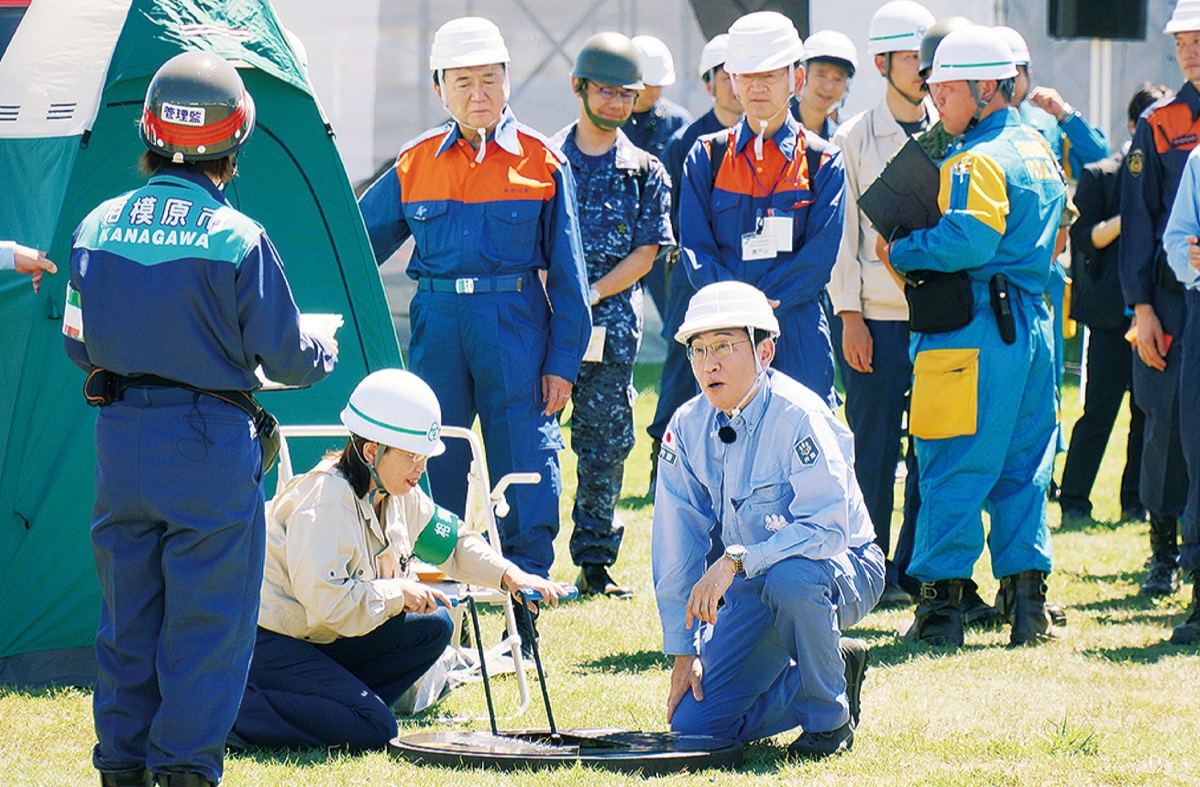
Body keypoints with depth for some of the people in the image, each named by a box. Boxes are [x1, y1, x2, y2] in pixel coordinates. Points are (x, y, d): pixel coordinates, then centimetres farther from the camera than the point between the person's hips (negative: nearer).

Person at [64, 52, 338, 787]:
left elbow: (79, 345, 9)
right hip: (210, 449, -5)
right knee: (207, 617, 4)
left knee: (127, 612, 14)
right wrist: (326, 354, 15)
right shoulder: (237, 238, -14)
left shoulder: (99, 227, 0)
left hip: (120, 442, 5)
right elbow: (285, 356, -7)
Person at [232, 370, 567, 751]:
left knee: (433, 626, -1)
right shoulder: (326, 501, -24)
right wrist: (398, 592, -19)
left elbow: (453, 541, 20)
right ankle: (232, 708, -16)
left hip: (326, 640, 10)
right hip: (269, 643, -10)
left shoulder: (400, 496, 4)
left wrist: (508, 575, 3)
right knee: (373, 731, -22)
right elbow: (325, 600, -32)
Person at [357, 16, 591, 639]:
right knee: (435, 469, 4)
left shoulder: (542, 163, 3)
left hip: (516, 325, -2)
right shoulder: (414, 165, 8)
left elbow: (567, 274, 4)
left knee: (525, 470, -4)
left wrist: (563, 361, -1)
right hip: (437, 325, 2)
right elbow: (357, 245, 17)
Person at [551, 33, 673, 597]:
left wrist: (593, 293, -9)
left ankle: (595, 561, 10)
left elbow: (646, 252, 3)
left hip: (612, 320, 2)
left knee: (606, 440, 4)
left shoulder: (645, 172, 10)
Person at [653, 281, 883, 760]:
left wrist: (736, 560, -40)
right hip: (754, 585, 6)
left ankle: (830, 719, -16)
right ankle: (837, 672, 15)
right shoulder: (689, 428, -4)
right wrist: (683, 652, -2)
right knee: (694, 723, -8)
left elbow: (829, 527, -32)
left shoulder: (798, 417, -23)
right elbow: (676, 544, 0)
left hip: (847, 569, -6)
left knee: (789, 577, -41)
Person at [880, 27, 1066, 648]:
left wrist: (901, 253, -11)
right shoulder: (1039, 153, 16)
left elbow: (967, 240, -26)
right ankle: (1027, 599, 11)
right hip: (1032, 323, 9)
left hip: (971, 333, -9)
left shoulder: (977, 160, -13)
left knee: (952, 470, -3)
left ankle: (941, 602, -2)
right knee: (1023, 468, 12)